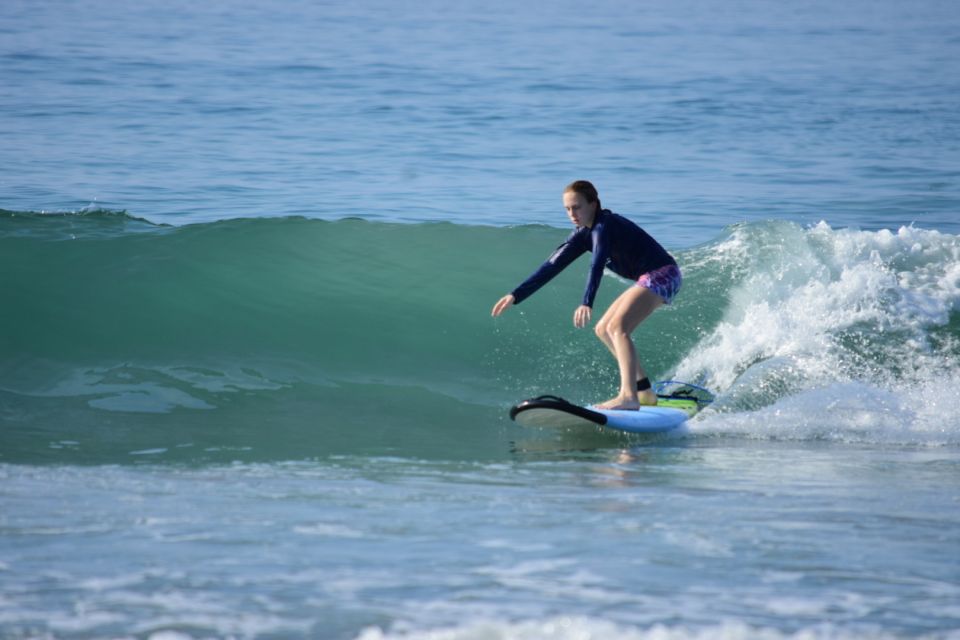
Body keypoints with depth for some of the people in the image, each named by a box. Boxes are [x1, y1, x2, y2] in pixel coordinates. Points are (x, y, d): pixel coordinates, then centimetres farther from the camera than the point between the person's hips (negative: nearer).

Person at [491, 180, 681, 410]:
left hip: (662, 275, -10)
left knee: (617, 327, -26)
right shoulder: (584, 234, 8)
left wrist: (587, 303, -51)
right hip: (648, 279, 10)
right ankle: (645, 392, 14)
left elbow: (597, 265, -36)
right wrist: (516, 295, 7)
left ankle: (628, 396, -38)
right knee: (603, 330, 13)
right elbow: (552, 266, 11)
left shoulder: (604, 225, -20)